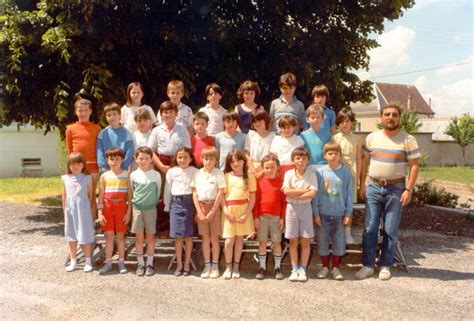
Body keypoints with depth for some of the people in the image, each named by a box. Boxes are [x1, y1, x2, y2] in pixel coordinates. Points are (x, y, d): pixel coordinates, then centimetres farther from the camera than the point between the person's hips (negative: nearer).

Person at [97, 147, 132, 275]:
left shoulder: (126, 175, 0)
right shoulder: (104, 176, 3)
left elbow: (129, 195, 0)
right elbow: (101, 196, 3)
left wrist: (128, 212, -5)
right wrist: (100, 213, -3)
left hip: (121, 207, -1)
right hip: (108, 207, 1)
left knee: (120, 235, 6)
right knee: (109, 236, 6)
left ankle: (121, 262, 15)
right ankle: (108, 263, 14)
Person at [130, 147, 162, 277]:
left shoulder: (156, 175, -2)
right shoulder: (133, 175, -2)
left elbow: (158, 191, 6)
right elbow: (131, 192, 8)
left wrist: (153, 202, 7)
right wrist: (135, 202, 7)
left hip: (151, 208, 0)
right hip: (137, 208, 0)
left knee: (150, 236, 5)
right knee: (139, 237, 5)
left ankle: (149, 263, 14)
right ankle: (140, 263, 14)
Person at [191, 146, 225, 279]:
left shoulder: (219, 174, -6)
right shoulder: (198, 174, 3)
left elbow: (220, 194, -8)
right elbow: (194, 194, 2)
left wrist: (212, 212, -11)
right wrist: (199, 212, -6)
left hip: (214, 207, -2)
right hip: (201, 206, 3)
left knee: (214, 237, 3)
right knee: (205, 237, 8)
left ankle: (215, 265, 13)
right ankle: (207, 265, 17)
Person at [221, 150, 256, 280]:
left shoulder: (249, 176, 0)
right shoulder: (226, 177, 0)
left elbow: (252, 197, -1)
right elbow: (222, 196, -1)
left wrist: (247, 214, -8)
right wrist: (226, 212, -11)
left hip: (243, 210, 1)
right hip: (229, 211, 0)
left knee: (239, 238, 8)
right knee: (229, 240, -3)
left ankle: (236, 266, 20)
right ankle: (228, 267, 13)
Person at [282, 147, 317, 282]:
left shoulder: (311, 175, -2)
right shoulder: (289, 174, 0)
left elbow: (313, 193, -14)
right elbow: (286, 192, -13)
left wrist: (295, 195, -15)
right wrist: (304, 190, -14)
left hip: (305, 207, 0)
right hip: (292, 208, 1)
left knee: (305, 241, 3)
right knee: (293, 241, 6)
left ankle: (302, 269, 12)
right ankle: (294, 269, 15)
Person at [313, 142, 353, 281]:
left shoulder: (346, 172, -2)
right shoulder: (320, 172, -4)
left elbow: (349, 194, 1)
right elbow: (316, 194, -1)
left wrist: (348, 213, -1)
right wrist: (316, 213, -3)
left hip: (339, 214, 0)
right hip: (323, 213, 0)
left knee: (339, 241, 8)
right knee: (323, 240, 8)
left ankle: (335, 268, 23)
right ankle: (325, 267, 24)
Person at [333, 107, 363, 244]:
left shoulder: (357, 139, 2)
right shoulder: (335, 138, 1)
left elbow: (359, 159, 4)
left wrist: (357, 177, 1)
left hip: (351, 173, 1)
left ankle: (347, 232, 16)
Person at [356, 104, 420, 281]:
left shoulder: (408, 140, -3)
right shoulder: (371, 137, 5)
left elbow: (415, 165, -5)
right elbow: (364, 162, 10)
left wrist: (408, 189, -12)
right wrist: (362, 185, 5)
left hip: (396, 189, -2)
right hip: (373, 187, 2)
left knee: (390, 230, 5)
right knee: (369, 228, 2)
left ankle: (385, 266, 17)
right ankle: (367, 265, 11)